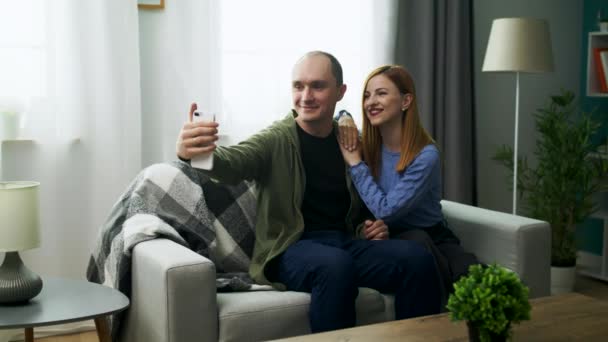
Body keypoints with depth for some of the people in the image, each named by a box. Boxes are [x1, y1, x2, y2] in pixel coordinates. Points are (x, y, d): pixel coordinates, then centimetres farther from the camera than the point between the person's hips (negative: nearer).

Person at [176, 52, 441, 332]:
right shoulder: (276, 140, -2)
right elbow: (234, 161, -24)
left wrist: (369, 229, 3)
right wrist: (195, 152, -47)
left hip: (347, 244, 4)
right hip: (291, 248, -4)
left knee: (417, 258, -22)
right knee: (336, 265, -37)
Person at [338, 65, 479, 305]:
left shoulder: (426, 156, -16)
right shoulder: (365, 146, -1)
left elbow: (386, 211, -19)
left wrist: (355, 163, -16)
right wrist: (345, 122, -7)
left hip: (434, 239, -3)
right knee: (415, 241, -36)